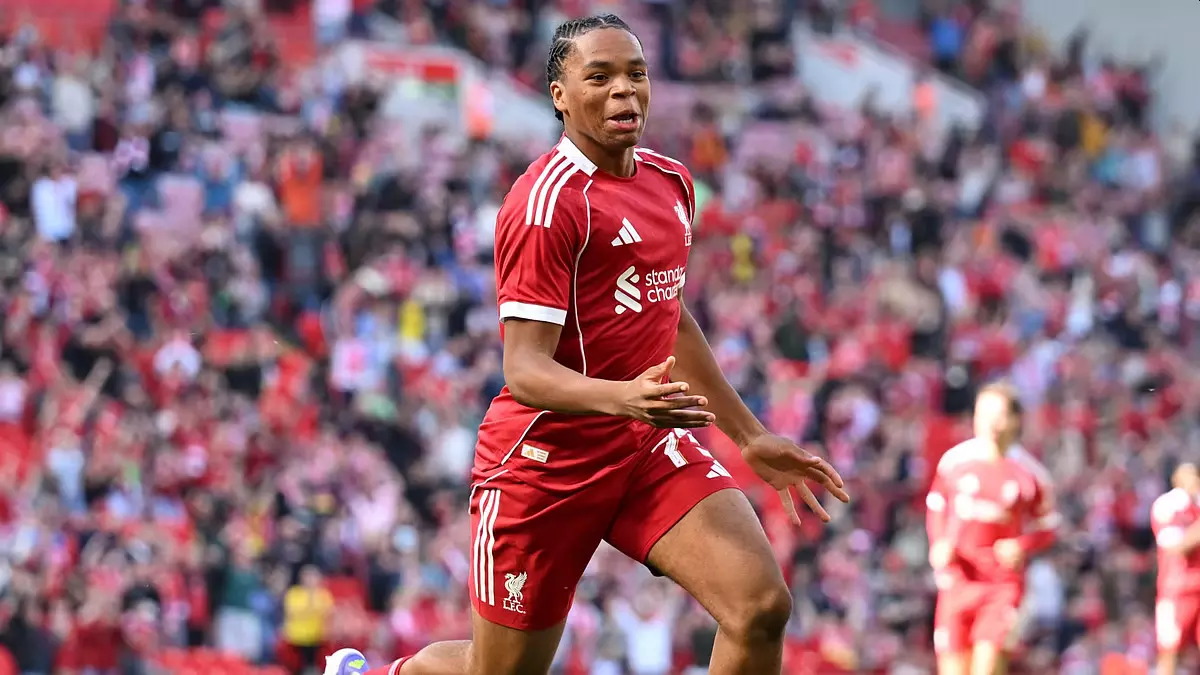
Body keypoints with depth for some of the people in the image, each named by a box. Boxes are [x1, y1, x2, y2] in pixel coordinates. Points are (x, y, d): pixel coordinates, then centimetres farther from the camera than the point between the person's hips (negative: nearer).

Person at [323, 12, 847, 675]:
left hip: (652, 446, 6)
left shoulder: (671, 181, 9)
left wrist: (750, 436, 28)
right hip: (549, 453, -6)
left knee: (762, 607, -18)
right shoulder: (547, 203, -17)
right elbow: (525, 371, -22)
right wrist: (622, 398, -41)